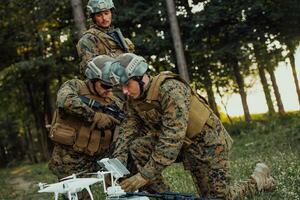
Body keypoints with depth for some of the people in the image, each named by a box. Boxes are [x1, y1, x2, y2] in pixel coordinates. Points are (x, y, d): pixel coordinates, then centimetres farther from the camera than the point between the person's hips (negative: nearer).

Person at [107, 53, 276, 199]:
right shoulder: (134, 100, -4)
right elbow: (128, 130, -6)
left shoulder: (170, 89, -30)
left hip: (207, 142, -7)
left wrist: (145, 175, -37)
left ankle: (260, 178, 22)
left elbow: (172, 138, -36)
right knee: (137, 147, -13)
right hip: (181, 142, 7)